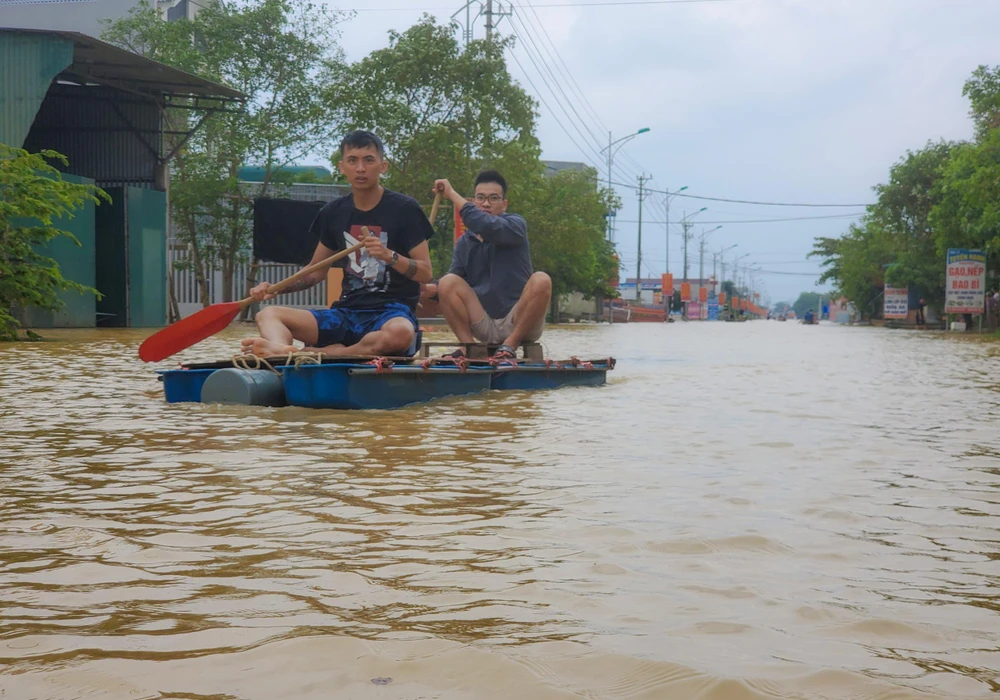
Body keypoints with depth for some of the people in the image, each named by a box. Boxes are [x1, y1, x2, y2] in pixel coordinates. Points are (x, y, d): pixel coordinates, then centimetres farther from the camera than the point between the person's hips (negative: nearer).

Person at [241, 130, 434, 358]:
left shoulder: (403, 209, -1)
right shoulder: (334, 212, 12)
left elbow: (426, 273, -4)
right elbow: (316, 272, 19)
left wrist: (389, 256, -22)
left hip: (392, 312, -5)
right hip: (347, 312, 5)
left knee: (400, 333, -42)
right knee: (268, 315, -13)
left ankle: (320, 352, -32)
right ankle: (280, 348, -48)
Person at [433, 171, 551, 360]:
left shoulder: (516, 224, -3)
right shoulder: (464, 242, 10)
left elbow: (488, 227, -26)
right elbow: (454, 284, 5)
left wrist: (452, 194, -20)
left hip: (519, 323, -3)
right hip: (484, 326, 3)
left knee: (541, 281, -30)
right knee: (448, 282, -16)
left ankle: (511, 344, -16)